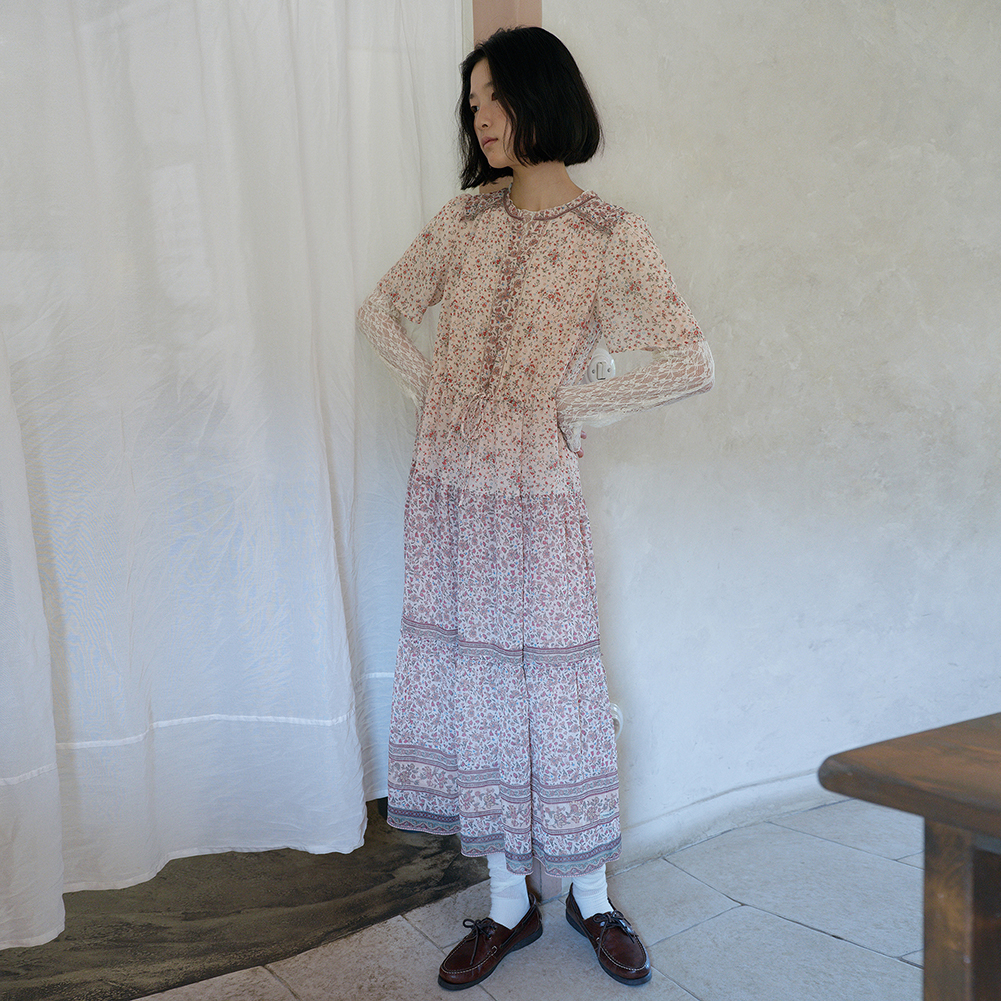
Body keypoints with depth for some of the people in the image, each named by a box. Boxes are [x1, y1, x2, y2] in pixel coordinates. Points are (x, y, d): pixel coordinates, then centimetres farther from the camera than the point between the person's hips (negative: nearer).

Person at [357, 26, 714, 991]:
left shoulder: (611, 236, -5)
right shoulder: (463, 221, 8)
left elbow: (692, 362, -11)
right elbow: (380, 311, 19)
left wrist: (575, 405, -7)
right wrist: (429, 386, 5)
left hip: (535, 491, -4)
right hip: (445, 484, 5)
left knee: (554, 690, 3)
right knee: (470, 690, 9)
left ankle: (592, 899, 24)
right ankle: (507, 903, 24)